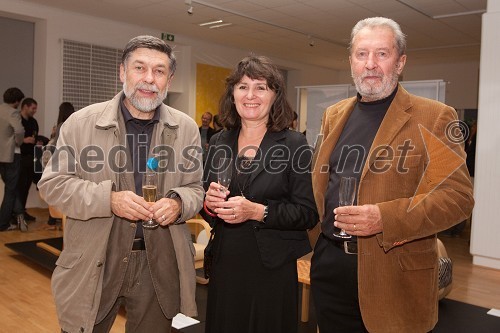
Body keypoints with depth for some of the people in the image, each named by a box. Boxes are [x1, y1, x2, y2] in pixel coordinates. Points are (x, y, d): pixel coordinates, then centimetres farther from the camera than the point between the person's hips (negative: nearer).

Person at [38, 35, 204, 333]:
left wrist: (178, 202, -17)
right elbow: (53, 183, -4)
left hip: (160, 263, 2)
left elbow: (196, 189, 7)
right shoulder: (81, 123, -4)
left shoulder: (186, 128, 2)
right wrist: (108, 199, -19)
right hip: (93, 263, -1)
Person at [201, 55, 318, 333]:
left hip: (273, 268, -3)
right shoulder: (219, 143, 5)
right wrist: (209, 203, -10)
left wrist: (257, 211, -21)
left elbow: (309, 213, -10)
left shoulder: (295, 144, -8)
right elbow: (206, 208, 12)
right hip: (225, 264, 4)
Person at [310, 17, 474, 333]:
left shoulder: (433, 117, -7)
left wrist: (385, 218, -24)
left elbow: (458, 196, -12)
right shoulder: (334, 115, 10)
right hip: (329, 262, 5)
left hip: (394, 272, -4)